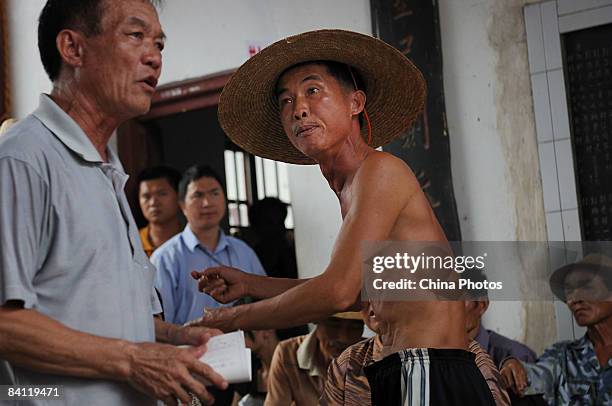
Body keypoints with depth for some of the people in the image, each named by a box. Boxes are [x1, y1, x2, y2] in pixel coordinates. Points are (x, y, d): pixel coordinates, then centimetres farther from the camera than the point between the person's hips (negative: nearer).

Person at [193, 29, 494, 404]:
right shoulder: (350, 191, 16)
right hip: (405, 374, 8)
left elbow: (338, 292, -18)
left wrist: (233, 319, -5)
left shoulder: (381, 169, -10)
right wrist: (248, 284, 26)